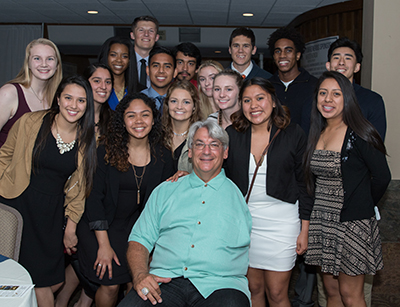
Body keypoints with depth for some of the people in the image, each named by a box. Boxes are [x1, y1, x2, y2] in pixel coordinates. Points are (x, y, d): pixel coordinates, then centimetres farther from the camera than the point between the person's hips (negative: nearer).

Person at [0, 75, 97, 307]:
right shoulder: (31, 122, -6)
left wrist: (71, 228, 8)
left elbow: (79, 187, 8)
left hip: (51, 214, 3)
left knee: (55, 281, 6)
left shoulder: (88, 140, 2)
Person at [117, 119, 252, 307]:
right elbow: (140, 239, 13)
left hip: (220, 285, -1)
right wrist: (140, 275, -5)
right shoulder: (165, 191, 19)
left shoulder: (239, 194, 14)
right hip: (165, 281, 1)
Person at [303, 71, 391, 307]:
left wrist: (361, 206, 3)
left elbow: (382, 177, -8)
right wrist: (322, 208, 9)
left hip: (352, 225, -6)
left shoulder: (359, 135, -13)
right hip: (322, 223, 6)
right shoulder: (317, 134, 6)